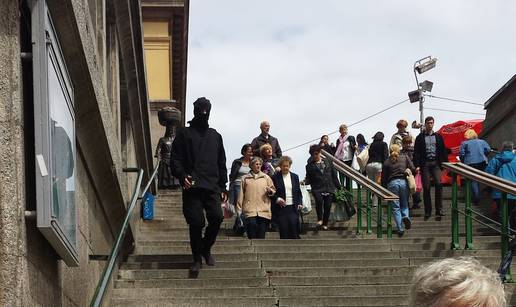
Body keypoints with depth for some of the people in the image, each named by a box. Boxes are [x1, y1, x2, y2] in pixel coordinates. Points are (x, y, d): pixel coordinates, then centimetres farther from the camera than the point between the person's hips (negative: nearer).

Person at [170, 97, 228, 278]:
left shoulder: (215, 136, 21)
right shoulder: (184, 134, 10)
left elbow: (222, 163, 21)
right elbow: (176, 159, 3)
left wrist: (223, 187, 14)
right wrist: (182, 176, -15)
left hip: (212, 186, 3)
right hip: (192, 187, -3)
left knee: (217, 217, -13)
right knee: (196, 222, -7)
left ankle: (206, 248, 13)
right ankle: (197, 258, 7)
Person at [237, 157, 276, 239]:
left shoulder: (266, 177, 15)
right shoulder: (245, 178, 11)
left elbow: (274, 191, 17)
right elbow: (241, 194, 10)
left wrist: (270, 191, -6)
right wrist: (239, 209, 5)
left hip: (264, 211, 1)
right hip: (250, 211, -1)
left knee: (261, 236, -1)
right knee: (252, 236, -11)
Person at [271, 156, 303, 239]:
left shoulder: (295, 177, 12)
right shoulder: (275, 177, 1)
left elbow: (299, 192, 16)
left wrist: (300, 203, 2)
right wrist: (277, 199, -14)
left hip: (293, 208, 2)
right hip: (281, 208, -2)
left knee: (294, 231, -3)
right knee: (283, 232, -1)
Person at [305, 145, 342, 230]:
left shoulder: (328, 162, 11)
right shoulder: (310, 165, 7)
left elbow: (334, 175, 13)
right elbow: (309, 179, 8)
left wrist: (338, 187, 12)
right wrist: (305, 181, -15)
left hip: (329, 188, 2)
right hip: (317, 189, -2)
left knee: (327, 206, 1)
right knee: (319, 200, -30)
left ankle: (325, 223, 22)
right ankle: (319, 219, -11)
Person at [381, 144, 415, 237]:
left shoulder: (387, 162, 9)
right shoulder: (405, 158, 10)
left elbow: (383, 178, 9)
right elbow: (413, 169, 1)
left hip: (392, 183, -1)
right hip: (403, 182, 1)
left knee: (395, 207, 4)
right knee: (404, 204, 17)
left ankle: (400, 228, -2)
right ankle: (405, 216, -14)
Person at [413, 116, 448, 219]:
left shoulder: (438, 136, 13)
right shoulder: (420, 137, 7)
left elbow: (443, 151, 14)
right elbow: (416, 152, 3)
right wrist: (417, 165, -7)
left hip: (435, 163, 1)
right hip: (425, 164, -1)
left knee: (438, 184, -16)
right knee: (426, 188, -1)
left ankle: (439, 209, -10)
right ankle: (427, 211, 5)